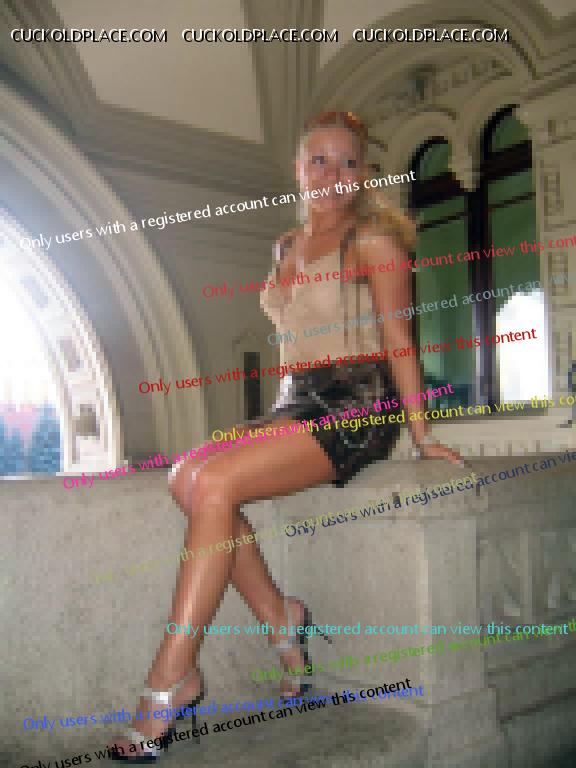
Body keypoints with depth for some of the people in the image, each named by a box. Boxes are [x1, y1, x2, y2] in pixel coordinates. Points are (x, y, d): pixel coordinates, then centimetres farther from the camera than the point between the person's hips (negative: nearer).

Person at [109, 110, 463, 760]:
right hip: (297, 403, 7)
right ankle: (279, 619, -9)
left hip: (357, 408, -7)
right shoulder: (287, 247, 20)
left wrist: (421, 434, -5)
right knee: (185, 475, -18)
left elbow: (397, 338, -3)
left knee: (214, 483, -25)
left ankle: (171, 677, -18)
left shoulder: (373, 239, 0)